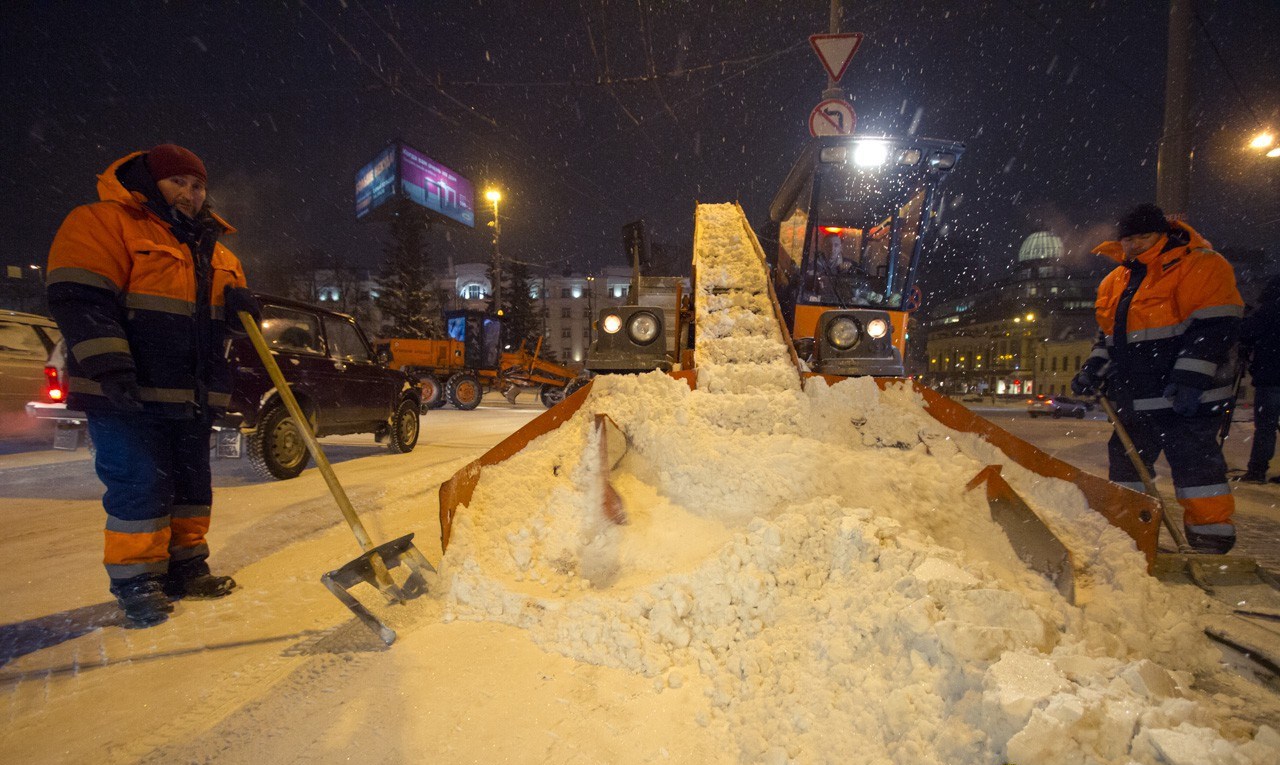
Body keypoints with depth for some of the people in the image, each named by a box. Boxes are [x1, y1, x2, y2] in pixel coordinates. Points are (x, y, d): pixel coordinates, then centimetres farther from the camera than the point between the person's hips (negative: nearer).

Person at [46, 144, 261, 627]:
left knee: (192, 482, 12)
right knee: (141, 485, -6)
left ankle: (185, 567, 24)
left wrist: (239, 304, -1)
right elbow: (80, 299, -14)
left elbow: (221, 309, 25)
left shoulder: (212, 249, 19)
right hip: (128, 393, -7)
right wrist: (109, 365, -23)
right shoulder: (102, 222, -3)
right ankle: (136, 580, 9)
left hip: (193, 397, 7)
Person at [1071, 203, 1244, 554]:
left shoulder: (1200, 265, -7)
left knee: (1194, 460, -4)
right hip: (1135, 399, 8)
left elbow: (1215, 327, -15)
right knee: (1126, 457, 13)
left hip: (1188, 397, -7)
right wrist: (1093, 370, 6)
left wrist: (1190, 377, -22)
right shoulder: (1115, 282, 14)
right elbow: (1107, 335, 21)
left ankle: (1212, 538, 8)